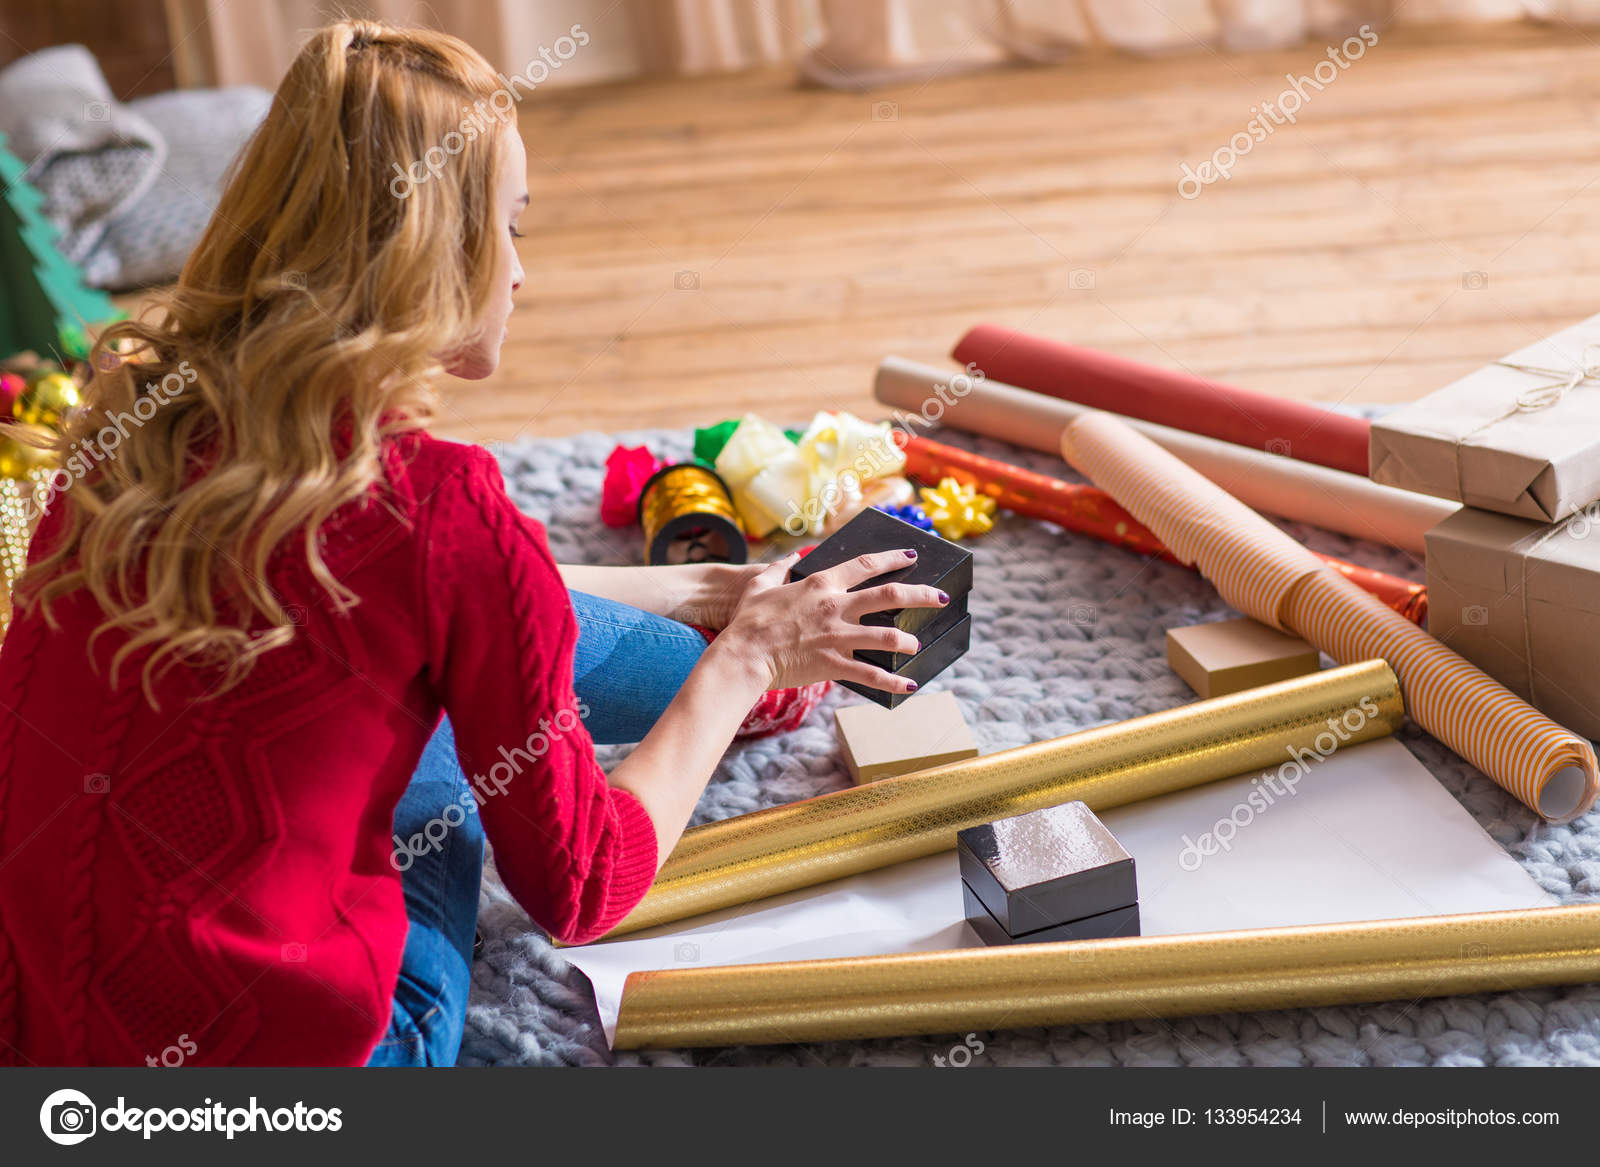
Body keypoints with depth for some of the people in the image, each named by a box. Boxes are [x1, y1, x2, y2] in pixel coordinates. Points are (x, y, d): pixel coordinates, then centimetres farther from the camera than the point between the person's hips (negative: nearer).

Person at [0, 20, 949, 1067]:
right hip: (261, 1043, -6)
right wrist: (745, 660, 4)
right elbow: (578, 889, -9)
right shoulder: (442, 506, -22)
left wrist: (680, 592, 21)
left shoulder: (137, 420, -2)